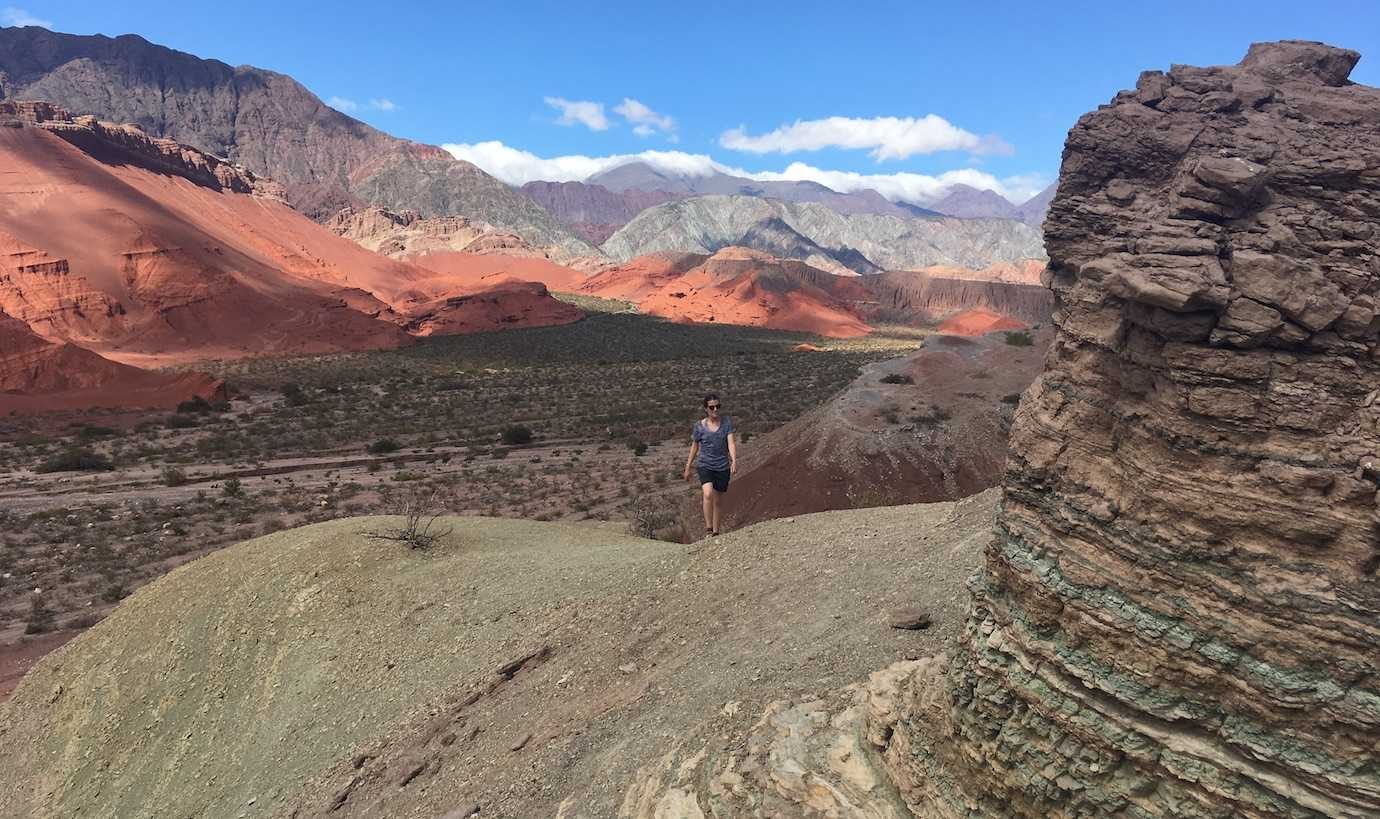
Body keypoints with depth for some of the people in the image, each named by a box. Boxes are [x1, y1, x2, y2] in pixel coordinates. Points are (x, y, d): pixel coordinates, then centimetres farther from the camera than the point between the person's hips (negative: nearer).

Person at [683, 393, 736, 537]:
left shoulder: (727, 422, -1)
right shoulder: (700, 426, -2)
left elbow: (731, 443, -8)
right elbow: (694, 447, 9)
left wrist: (734, 461, -25)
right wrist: (687, 468, 13)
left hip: (722, 467, 2)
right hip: (704, 465, -2)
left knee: (717, 501, 10)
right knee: (708, 494, -25)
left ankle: (716, 532, 24)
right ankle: (708, 528, -14)